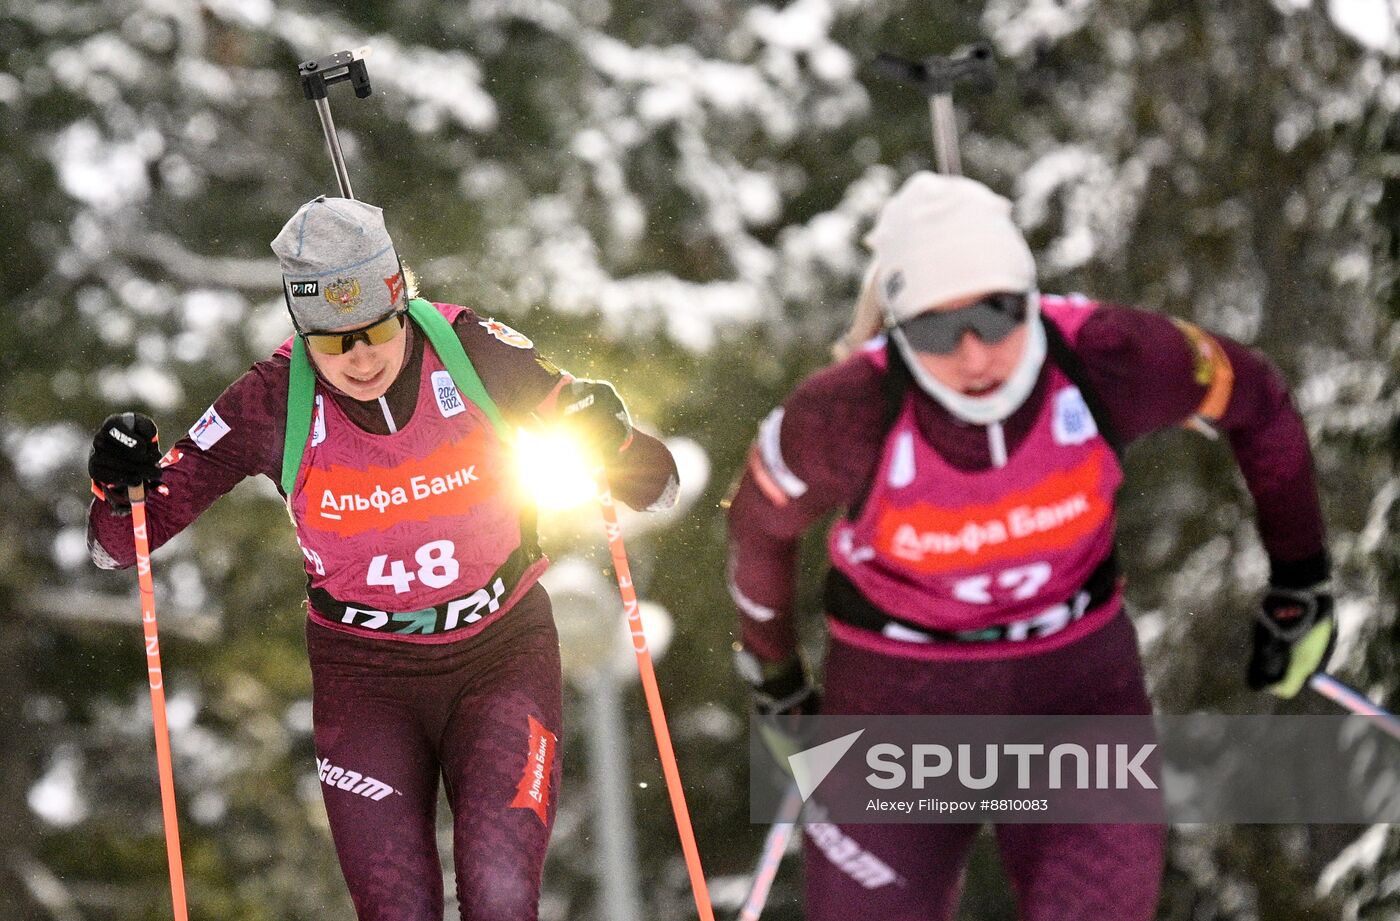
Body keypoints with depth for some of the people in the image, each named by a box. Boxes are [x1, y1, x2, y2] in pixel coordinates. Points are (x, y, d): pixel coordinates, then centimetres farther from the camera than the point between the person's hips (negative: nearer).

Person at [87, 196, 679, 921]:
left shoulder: (476, 353, -13)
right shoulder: (272, 403, -13)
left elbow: (655, 490, -5)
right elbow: (118, 545, -5)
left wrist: (611, 440, -27)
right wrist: (119, 484, -27)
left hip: (501, 661, 0)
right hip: (364, 678, 0)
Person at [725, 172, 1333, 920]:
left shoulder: (1108, 359, -24)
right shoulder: (848, 417, -27)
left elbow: (1256, 401, -4)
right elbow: (760, 526, -5)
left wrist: (1299, 587, 4)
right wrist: (773, 683, 9)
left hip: (1076, 677, 1)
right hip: (898, 696, -1)